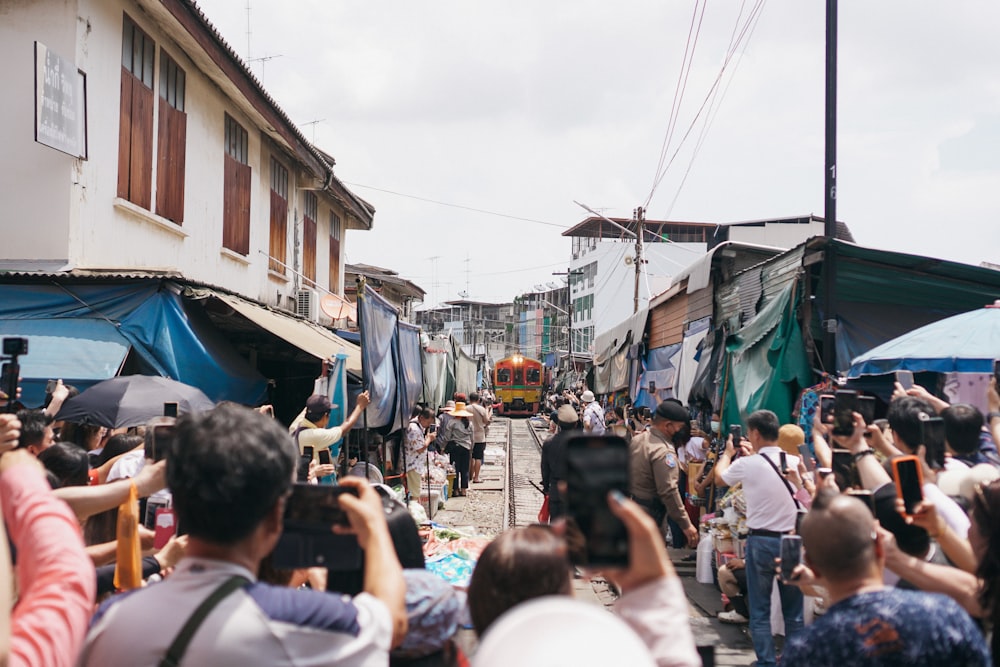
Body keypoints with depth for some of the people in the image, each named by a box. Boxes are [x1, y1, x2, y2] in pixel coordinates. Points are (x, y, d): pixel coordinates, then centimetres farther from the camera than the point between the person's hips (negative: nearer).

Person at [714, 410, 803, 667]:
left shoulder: (748, 465, -12)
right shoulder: (795, 463, -2)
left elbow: (720, 475, 9)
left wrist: (728, 452, 26)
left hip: (761, 541, -3)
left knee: (760, 610, 6)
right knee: (793, 611, 12)